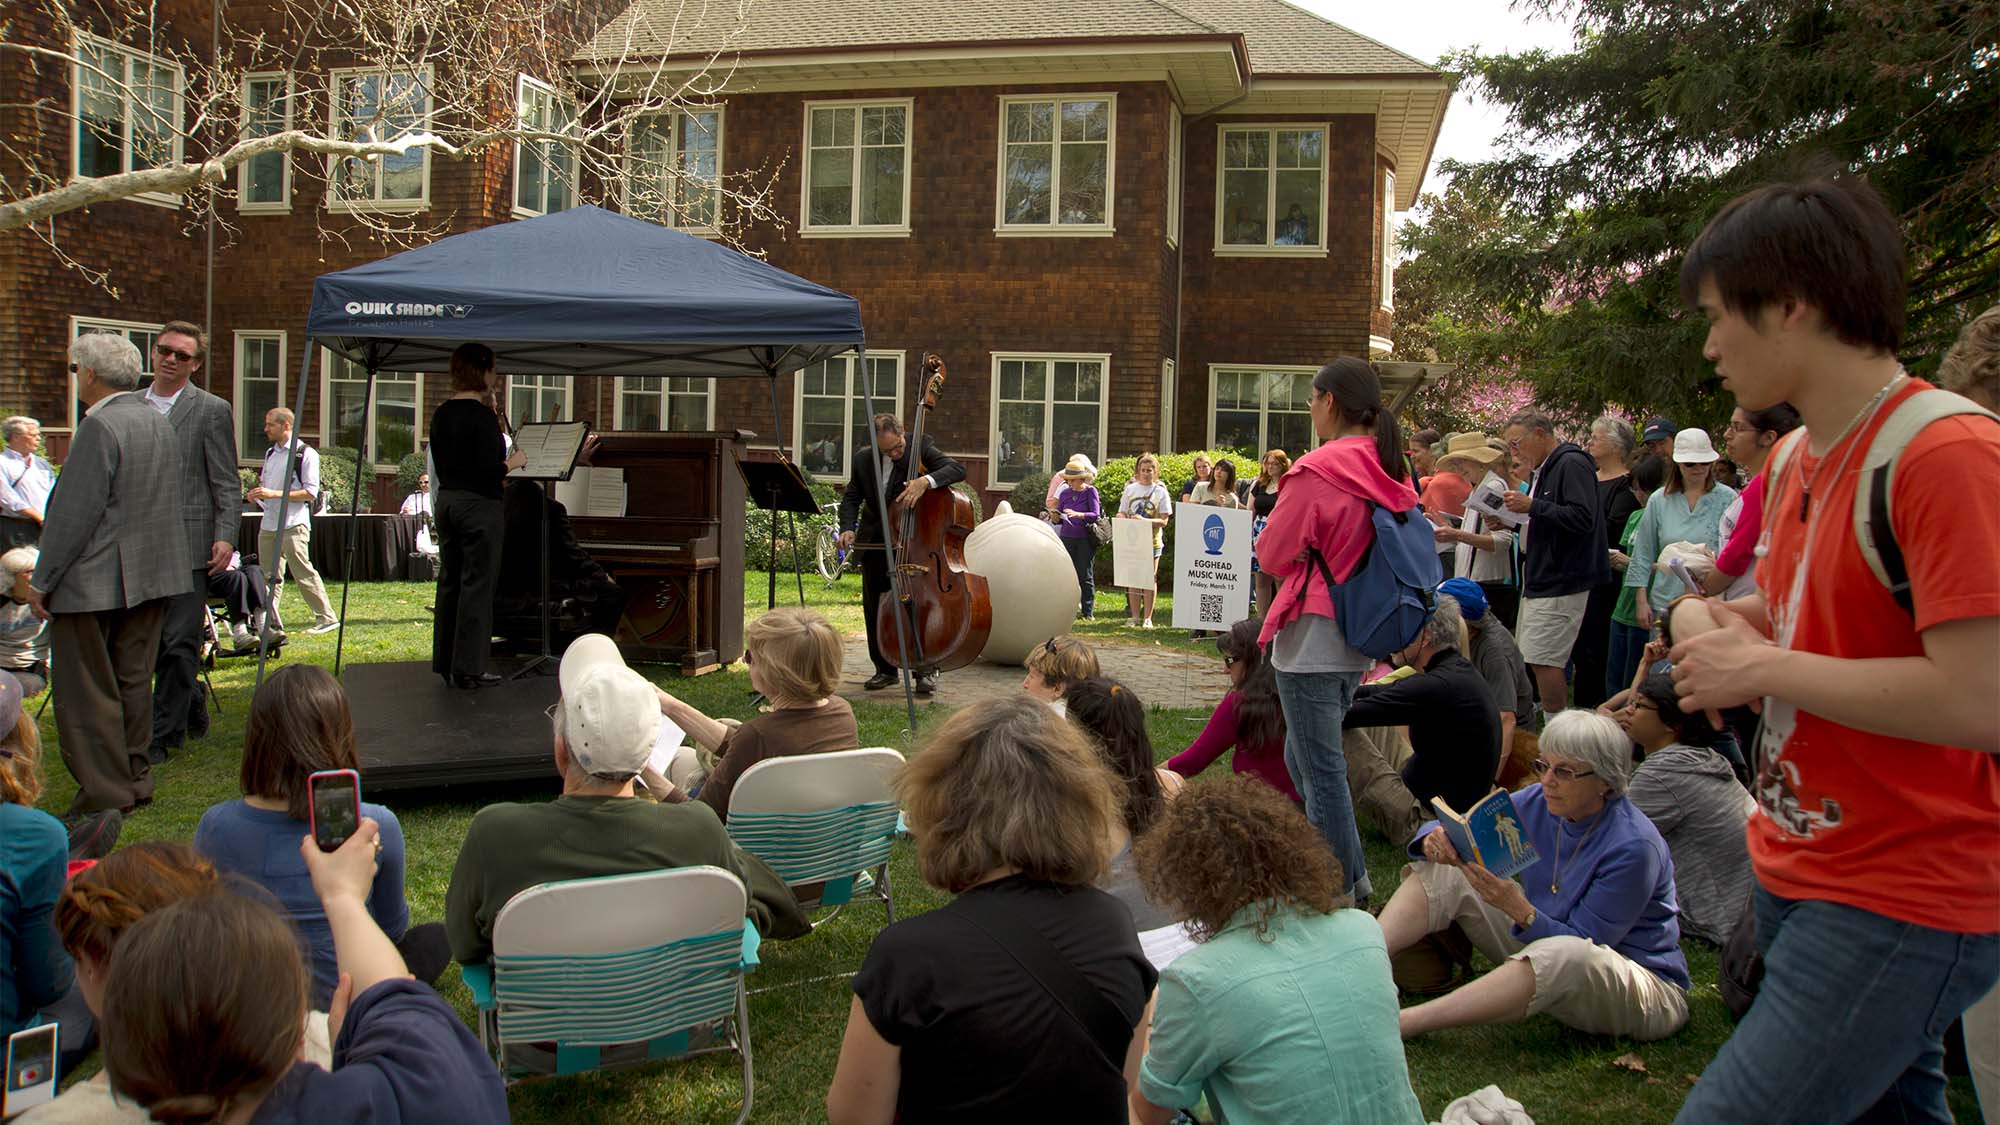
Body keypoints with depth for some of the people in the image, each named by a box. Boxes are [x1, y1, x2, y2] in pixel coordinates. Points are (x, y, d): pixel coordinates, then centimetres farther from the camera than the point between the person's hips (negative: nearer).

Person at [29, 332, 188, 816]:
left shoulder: (100, 426, -16)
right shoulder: (158, 422, 10)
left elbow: (75, 513, -18)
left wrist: (42, 580, -11)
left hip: (94, 582, -8)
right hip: (151, 575, 8)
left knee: (87, 690, -1)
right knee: (133, 684, 15)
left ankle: (105, 793, 2)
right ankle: (136, 782, 21)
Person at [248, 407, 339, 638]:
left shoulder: (306, 454, -8)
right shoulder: (270, 453, 17)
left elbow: (311, 493, -13)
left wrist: (274, 494, -19)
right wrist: (256, 494, 4)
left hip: (293, 524, -8)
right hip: (269, 523, 8)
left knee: (303, 573, -8)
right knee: (269, 576, 9)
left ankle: (326, 618, -2)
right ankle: (270, 620, 15)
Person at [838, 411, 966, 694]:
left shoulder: (920, 448, -10)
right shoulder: (863, 459, 0)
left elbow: (957, 469, -21)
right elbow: (851, 498, 7)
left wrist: (926, 480, -39)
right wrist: (848, 528, -12)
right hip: (874, 543, 4)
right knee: (874, 606, 7)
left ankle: (926, 670, 2)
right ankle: (885, 668, 21)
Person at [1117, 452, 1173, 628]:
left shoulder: (1160, 491, -1)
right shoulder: (1130, 489, 7)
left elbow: (1164, 521, -6)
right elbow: (1121, 514, 9)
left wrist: (1145, 520, -21)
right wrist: (1125, 519, -14)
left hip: (1152, 541, -2)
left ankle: (1147, 618, 7)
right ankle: (1134, 616, 13)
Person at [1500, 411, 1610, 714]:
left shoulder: (1572, 465, -12)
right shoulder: (1541, 470, 18)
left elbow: (1583, 518, -24)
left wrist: (1532, 506, -21)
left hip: (1561, 583, -10)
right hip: (1540, 581, 10)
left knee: (1542, 660, -12)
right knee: (1534, 659, 11)